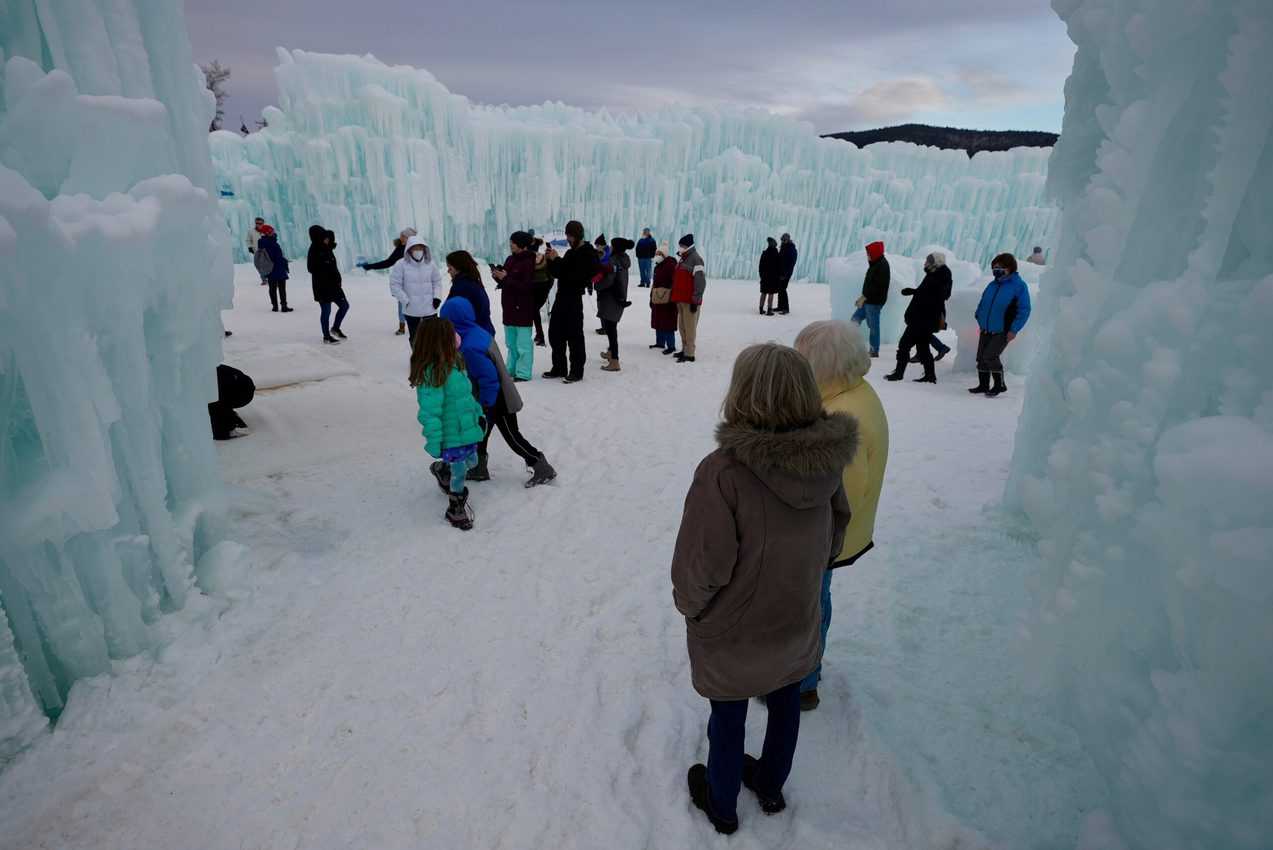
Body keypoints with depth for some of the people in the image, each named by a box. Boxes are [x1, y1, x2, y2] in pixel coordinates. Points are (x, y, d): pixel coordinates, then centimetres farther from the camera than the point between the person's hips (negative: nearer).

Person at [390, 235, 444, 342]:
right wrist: (405, 300, -10)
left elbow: (437, 281, 13)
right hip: (411, 309, -2)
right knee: (415, 336, 10)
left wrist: (437, 296, 0)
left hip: (430, 308, 2)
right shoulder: (402, 264, -8)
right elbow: (394, 284, -6)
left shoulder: (429, 263, 1)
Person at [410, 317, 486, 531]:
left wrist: (477, 412, 22)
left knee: (470, 461, 25)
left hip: (467, 428, 9)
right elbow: (430, 412, -24)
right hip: (451, 435, -9)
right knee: (459, 470, 7)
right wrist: (433, 441, -22)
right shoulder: (431, 374, -26)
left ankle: (442, 470, 53)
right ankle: (456, 506, 31)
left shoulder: (454, 364, 3)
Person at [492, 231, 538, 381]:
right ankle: (511, 369, 28)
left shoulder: (529, 262, -14)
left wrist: (506, 278, -20)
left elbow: (527, 287, -21)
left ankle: (523, 373, 5)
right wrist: (498, 277, -1)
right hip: (509, 306, 9)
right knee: (511, 342, 17)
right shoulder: (510, 259, 11)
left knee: (523, 343, -2)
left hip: (523, 308, -9)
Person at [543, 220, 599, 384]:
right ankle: (559, 368, 22)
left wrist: (557, 260, -16)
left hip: (574, 298, -8)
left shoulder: (588, 253, -9)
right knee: (555, 333, 11)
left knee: (574, 335, -3)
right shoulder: (571, 252, 17)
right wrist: (551, 260, -1)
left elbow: (575, 275, -20)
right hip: (562, 296, 9)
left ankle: (577, 371, 6)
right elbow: (555, 273, 17)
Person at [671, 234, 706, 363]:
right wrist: (676, 298, 23)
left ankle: (689, 354, -5)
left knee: (689, 328, -8)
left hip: (690, 301, -9)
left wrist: (696, 300, -19)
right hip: (681, 299, 10)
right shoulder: (683, 259, 19)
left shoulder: (695, 259, -11)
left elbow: (700, 282, -17)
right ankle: (685, 350, 26)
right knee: (682, 327, 15)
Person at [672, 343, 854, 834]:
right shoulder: (826, 461, -14)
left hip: (733, 633, -4)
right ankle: (771, 788, 53)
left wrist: (688, 604, -5)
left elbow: (702, 565, -26)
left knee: (728, 718, 20)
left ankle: (722, 807, 46)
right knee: (785, 704, 27)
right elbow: (834, 538, 1)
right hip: (796, 622, 5)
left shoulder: (724, 470, -33)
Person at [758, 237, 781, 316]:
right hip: (773, 276, -6)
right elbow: (779, 266, -10)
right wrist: (780, 275, -1)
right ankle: (769, 311, -3)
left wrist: (761, 275, 16)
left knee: (763, 293, 12)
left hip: (764, 276, 6)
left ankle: (761, 309, 14)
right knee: (771, 294, -2)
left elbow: (761, 265, 8)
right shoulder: (775, 254, -12)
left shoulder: (764, 253, 5)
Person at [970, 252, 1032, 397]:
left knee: (990, 356, -15)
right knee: (981, 357, 7)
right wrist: (980, 319, 9)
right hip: (986, 330, 7)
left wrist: (1014, 330, -18)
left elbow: (1024, 310, -12)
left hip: (1003, 332, -7)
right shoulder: (992, 285, 8)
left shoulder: (1019, 286, -10)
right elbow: (983, 304, 20)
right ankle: (983, 385, 21)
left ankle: (1000, 385, 2)